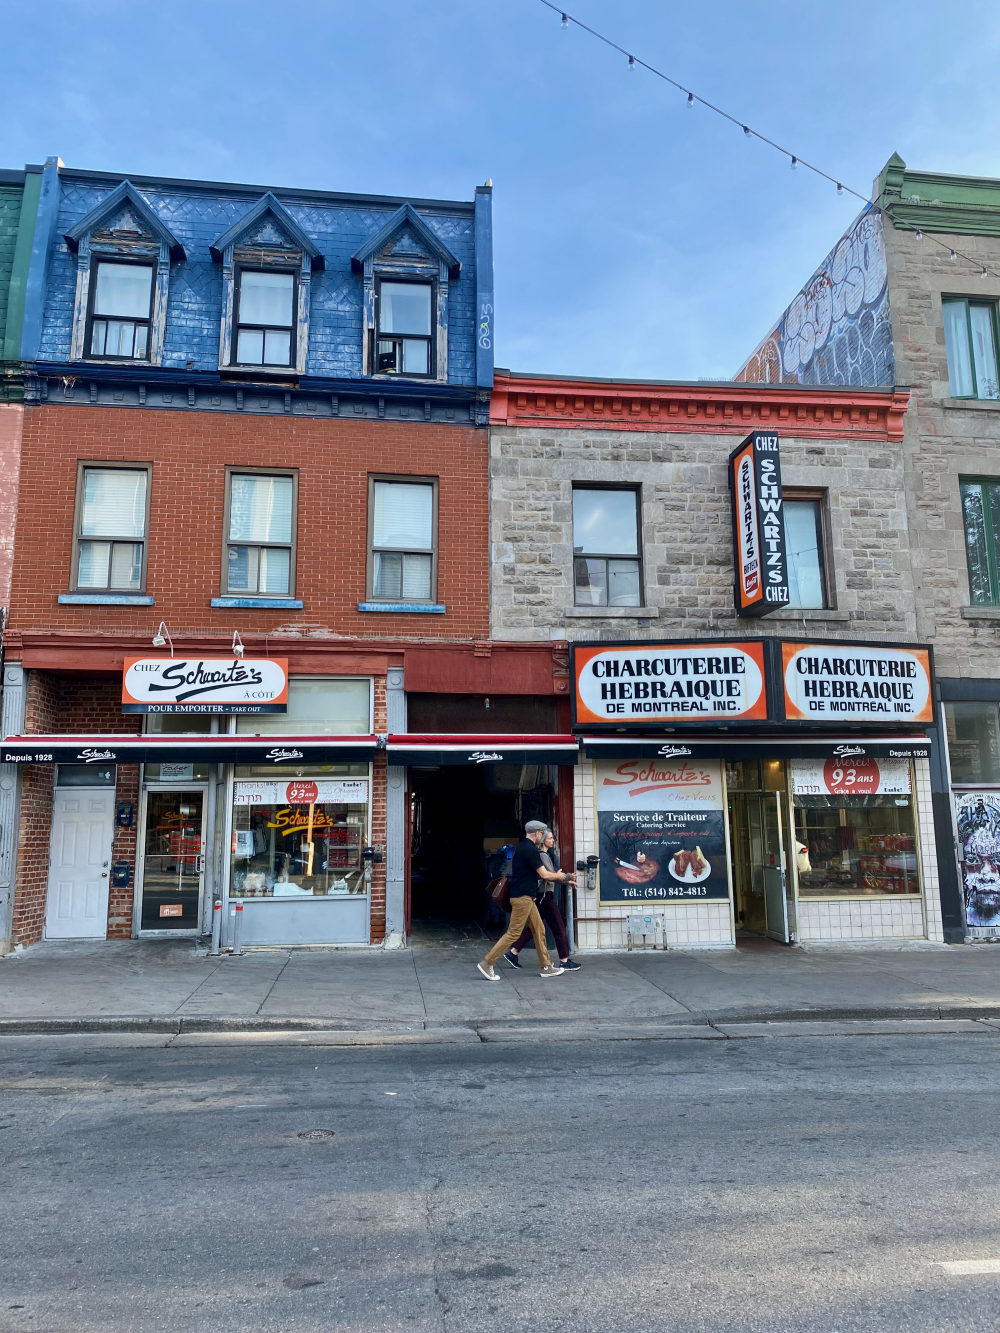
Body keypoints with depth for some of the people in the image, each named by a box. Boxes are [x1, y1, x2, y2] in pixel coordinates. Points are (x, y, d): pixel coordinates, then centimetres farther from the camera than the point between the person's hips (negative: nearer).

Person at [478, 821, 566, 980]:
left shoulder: (521, 847, 12)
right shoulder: (530, 849, -18)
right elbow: (544, 875, -18)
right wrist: (558, 876, 2)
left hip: (525, 897, 10)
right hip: (523, 897, -10)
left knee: (539, 930, 13)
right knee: (514, 933, -7)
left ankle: (546, 967, 18)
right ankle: (487, 963, -3)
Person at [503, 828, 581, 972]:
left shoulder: (547, 854, 15)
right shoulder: (542, 856, -15)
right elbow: (549, 876, -20)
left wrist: (566, 880, 10)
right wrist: (568, 877, -24)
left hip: (541, 895, 10)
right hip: (544, 895, -10)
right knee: (559, 928, -3)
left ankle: (513, 952, 14)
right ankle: (565, 962, 3)